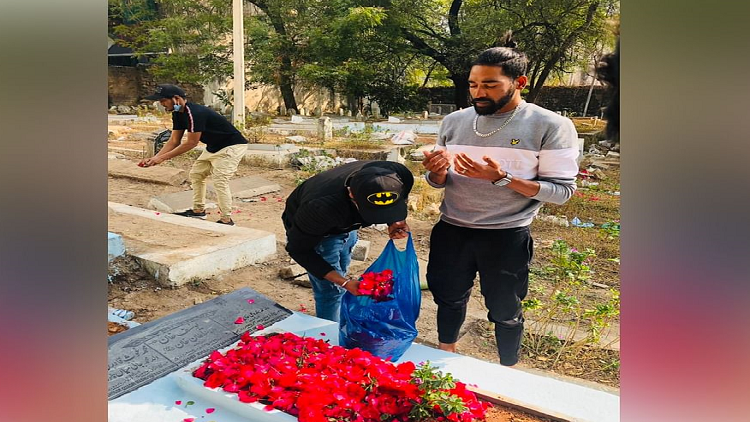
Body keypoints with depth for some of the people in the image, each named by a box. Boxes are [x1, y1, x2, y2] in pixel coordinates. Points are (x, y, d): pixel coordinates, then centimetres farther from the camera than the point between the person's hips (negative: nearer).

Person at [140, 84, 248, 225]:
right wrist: (155, 157, -8)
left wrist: (163, 157, -23)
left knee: (220, 181, -17)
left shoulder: (195, 113, -28)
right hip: (213, 147, 10)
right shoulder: (178, 113, 2)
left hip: (232, 146, -10)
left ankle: (226, 220, -11)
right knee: (196, 174, 13)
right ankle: (198, 211, 25)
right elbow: (174, 140, 4)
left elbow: (191, 143, -26)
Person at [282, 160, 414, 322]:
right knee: (331, 291, -7)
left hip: (345, 223, 5)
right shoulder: (321, 208, -45)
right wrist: (344, 282, -34)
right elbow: (299, 249, -27)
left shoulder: (399, 176, -32)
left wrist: (398, 221, -29)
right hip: (317, 230, -5)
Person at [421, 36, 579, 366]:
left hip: (506, 237, -4)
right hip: (452, 231, 4)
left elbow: (562, 190, -14)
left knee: (505, 311, 13)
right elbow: (440, 182, 9)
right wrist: (437, 172, -16)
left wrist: (501, 178, -26)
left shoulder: (551, 126, -12)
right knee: (449, 298, 20)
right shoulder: (454, 121, 2)